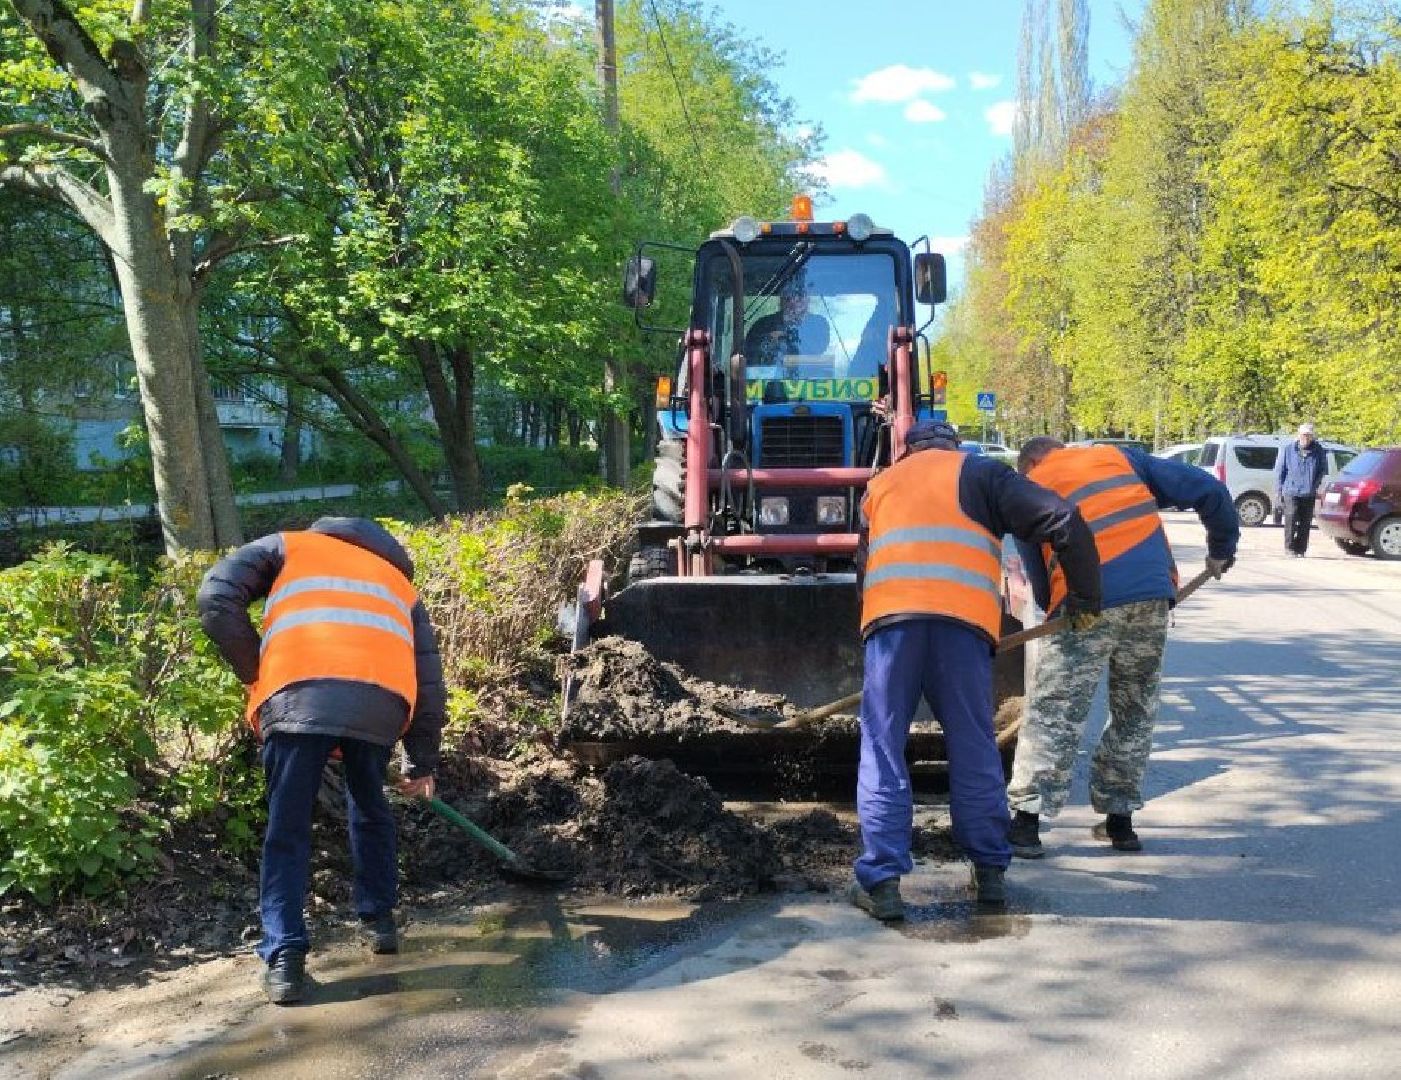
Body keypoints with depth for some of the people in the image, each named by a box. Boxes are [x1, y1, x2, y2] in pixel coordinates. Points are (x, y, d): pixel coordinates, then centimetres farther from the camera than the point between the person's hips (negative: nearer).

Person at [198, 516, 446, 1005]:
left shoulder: (288, 546, 30)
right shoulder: (400, 582, 36)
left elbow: (216, 599, 12)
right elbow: (429, 681, 28)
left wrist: (255, 673, 18)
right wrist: (423, 764, 33)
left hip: (300, 696, -2)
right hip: (382, 702, 3)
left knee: (287, 830, 10)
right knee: (370, 811, 28)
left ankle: (284, 958, 5)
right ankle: (380, 920, 35)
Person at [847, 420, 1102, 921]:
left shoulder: (879, 485, 29)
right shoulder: (981, 473, 19)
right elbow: (1064, 521, 8)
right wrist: (1086, 598, 15)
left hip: (888, 614, 1)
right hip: (963, 617, -1)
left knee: (882, 751, 5)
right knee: (974, 748, 11)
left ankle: (881, 880, 0)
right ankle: (989, 872, 21)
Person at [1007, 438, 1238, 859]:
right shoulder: (1121, 457, 21)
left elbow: (1039, 581, 16)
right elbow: (1208, 490, 15)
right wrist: (1221, 549, 25)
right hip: (1153, 600, 3)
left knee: (1051, 714, 1)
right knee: (1135, 713, 17)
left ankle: (1026, 821, -3)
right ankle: (1119, 820, 23)